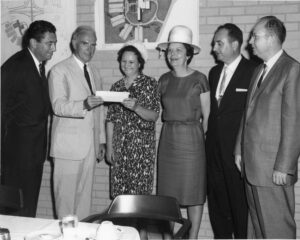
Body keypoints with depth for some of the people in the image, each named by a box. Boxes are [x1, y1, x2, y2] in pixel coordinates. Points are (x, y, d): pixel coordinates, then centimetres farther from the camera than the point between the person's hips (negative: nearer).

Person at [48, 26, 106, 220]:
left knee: (85, 196, 9)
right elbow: (58, 106, -16)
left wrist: (102, 140, 16)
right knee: (66, 196, -2)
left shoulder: (94, 72, 18)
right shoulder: (60, 71, -4)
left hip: (90, 144, 6)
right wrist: (84, 105, -33)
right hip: (68, 145, -6)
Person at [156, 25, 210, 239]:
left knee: (194, 191, 4)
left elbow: (206, 116, -1)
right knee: (168, 191, 9)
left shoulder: (199, 79, -6)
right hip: (168, 139, 4)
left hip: (191, 139, -4)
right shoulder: (164, 80, 7)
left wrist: (200, 137, -1)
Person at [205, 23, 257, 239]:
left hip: (239, 150, -6)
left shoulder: (253, 71, -8)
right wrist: (209, 137, 7)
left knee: (240, 203, 2)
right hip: (214, 148, 7)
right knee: (217, 203, 14)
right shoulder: (214, 72, 13)